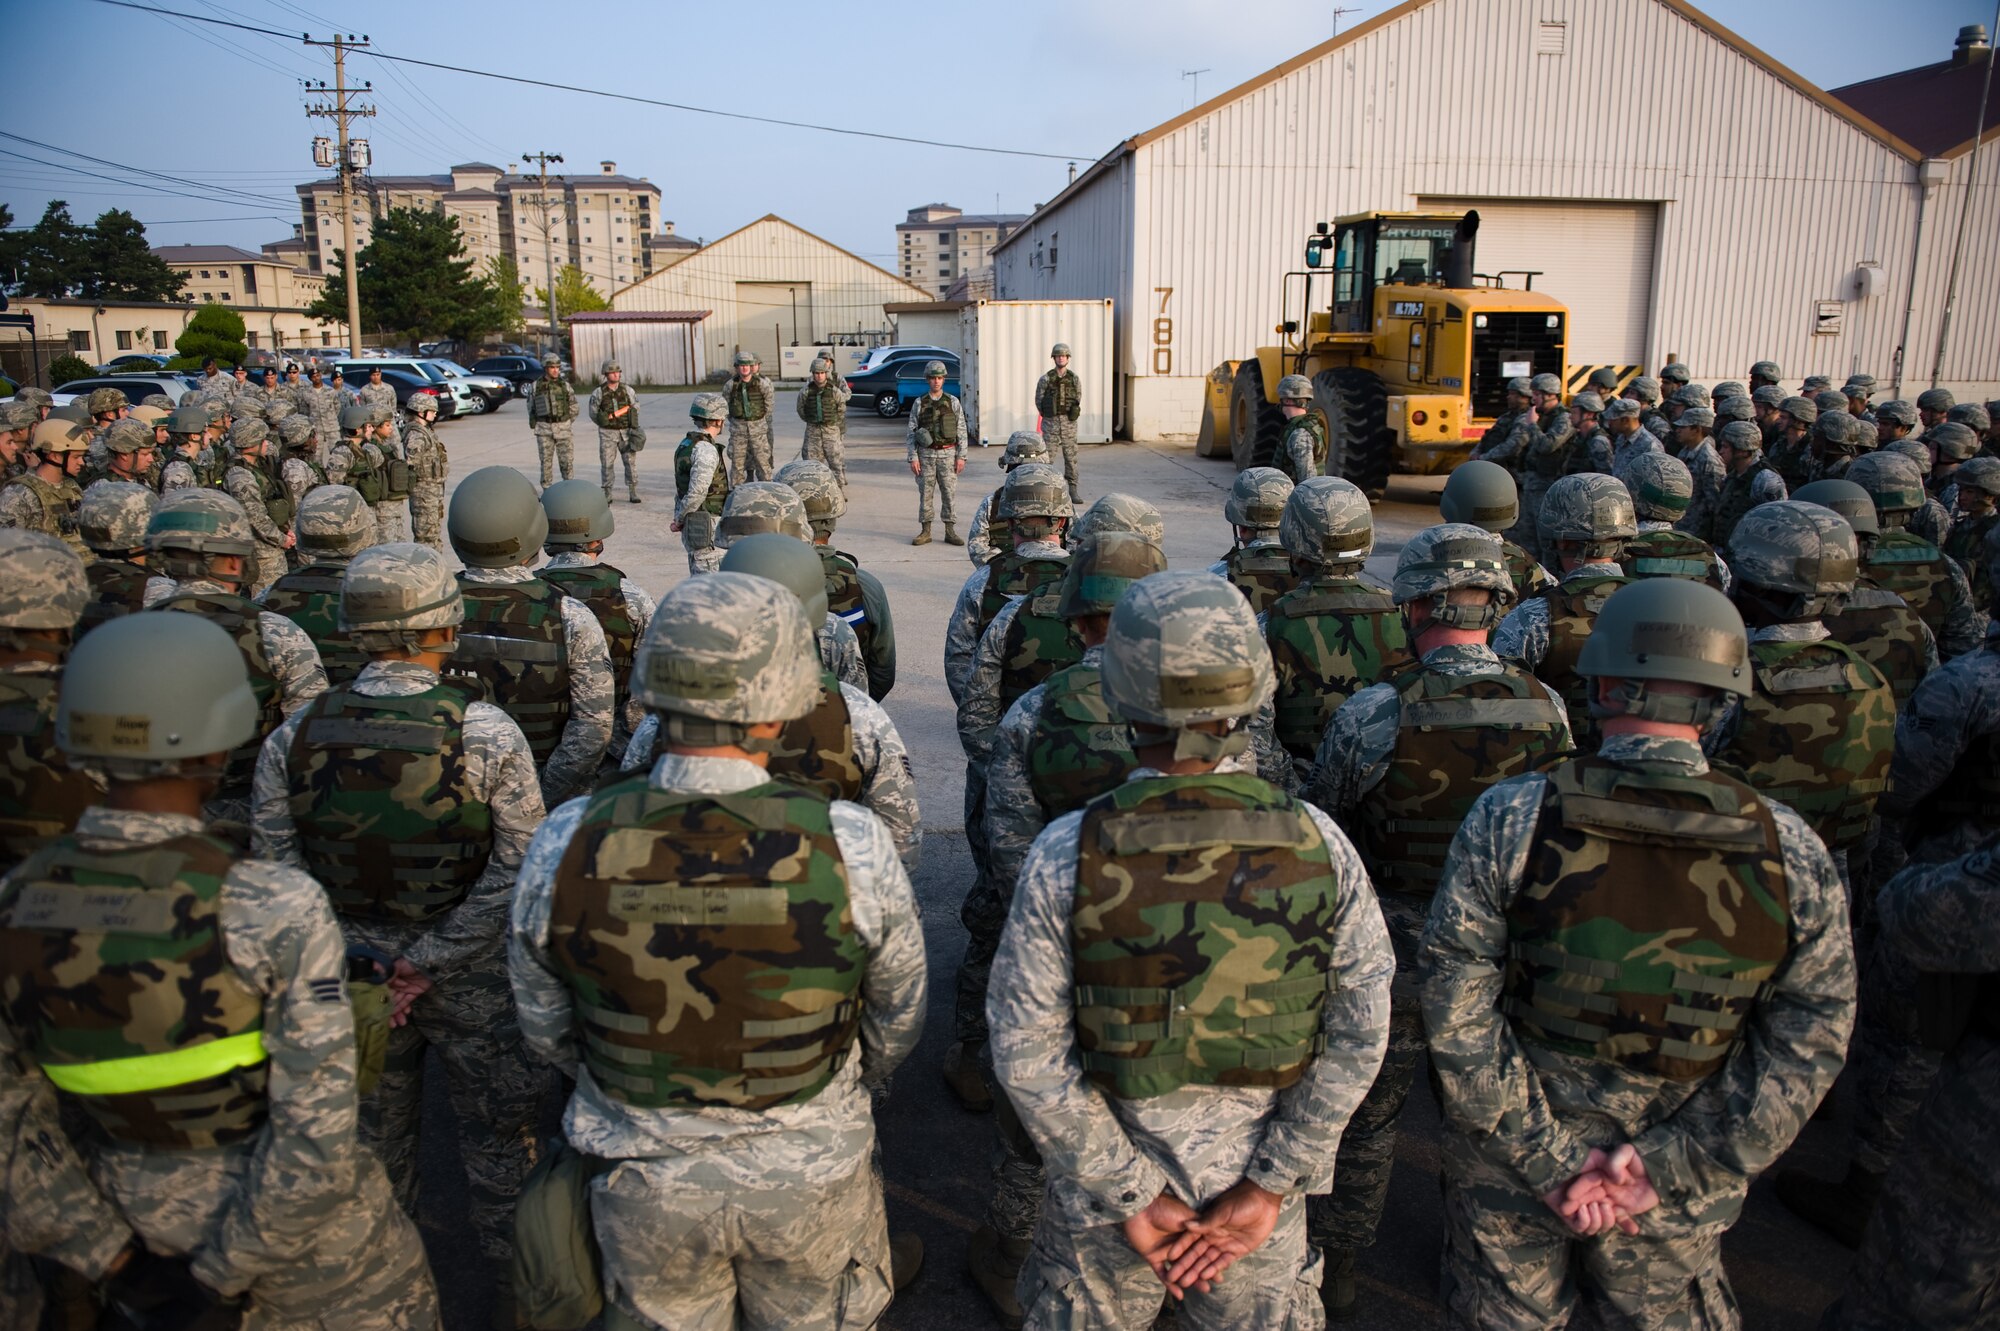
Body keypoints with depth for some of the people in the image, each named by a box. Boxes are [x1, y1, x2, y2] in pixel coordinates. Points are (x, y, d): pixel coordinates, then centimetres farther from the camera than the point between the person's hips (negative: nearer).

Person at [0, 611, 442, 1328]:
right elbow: (316, 1129, -26)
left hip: (137, 1213, 5)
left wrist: (103, 1252, 3)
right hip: (294, 1213, -4)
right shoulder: (275, 908, -28)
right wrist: (226, 1270, -12)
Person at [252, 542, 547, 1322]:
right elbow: (517, 871, -21)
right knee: (496, 1136, 17)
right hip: (472, 980, -3)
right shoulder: (488, 734, -20)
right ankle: (513, 1287, 34)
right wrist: (428, 961, -14)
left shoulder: (294, 737, -10)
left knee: (371, 1138, 25)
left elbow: (276, 865, -7)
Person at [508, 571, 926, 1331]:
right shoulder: (853, 844, -25)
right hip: (811, 1180, -1)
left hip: (644, 1185, 2)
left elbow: (546, 1032, -3)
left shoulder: (566, 844, -21)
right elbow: (898, 1022, -7)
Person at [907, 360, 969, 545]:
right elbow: (912, 432, 3)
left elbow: (962, 431, 3)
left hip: (947, 454, 0)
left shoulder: (953, 402, 4)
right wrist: (913, 458, -5)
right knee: (925, 493, 3)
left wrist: (961, 456, -3)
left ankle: (950, 532, 7)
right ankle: (925, 531, 11)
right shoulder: (919, 404, 3)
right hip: (926, 454, 0)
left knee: (950, 492, 0)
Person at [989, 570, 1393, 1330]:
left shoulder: (1065, 856, -21)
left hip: (1101, 1189, -1)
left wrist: (1131, 1194, -10)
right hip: (1259, 1178, 2)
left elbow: (1026, 1052, -18)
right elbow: (1360, 1036, -12)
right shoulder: (1317, 844, -16)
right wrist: (1268, 1186, -7)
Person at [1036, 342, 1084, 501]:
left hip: (1069, 423, 1)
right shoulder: (1045, 379, -2)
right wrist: (1049, 416, 6)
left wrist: (1071, 414, 5)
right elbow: (1038, 400, 5)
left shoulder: (1074, 379, 4)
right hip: (1050, 422, -1)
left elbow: (1078, 399, 13)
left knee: (1071, 456, 2)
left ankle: (1073, 490, 6)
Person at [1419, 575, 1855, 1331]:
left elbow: (1456, 1010, -18)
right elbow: (1807, 1043, -9)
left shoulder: (1509, 819, -18)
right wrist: (1666, 1164, -10)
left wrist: (1548, 1157, -12)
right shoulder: (1790, 850, -12)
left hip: (1507, 1164, -1)